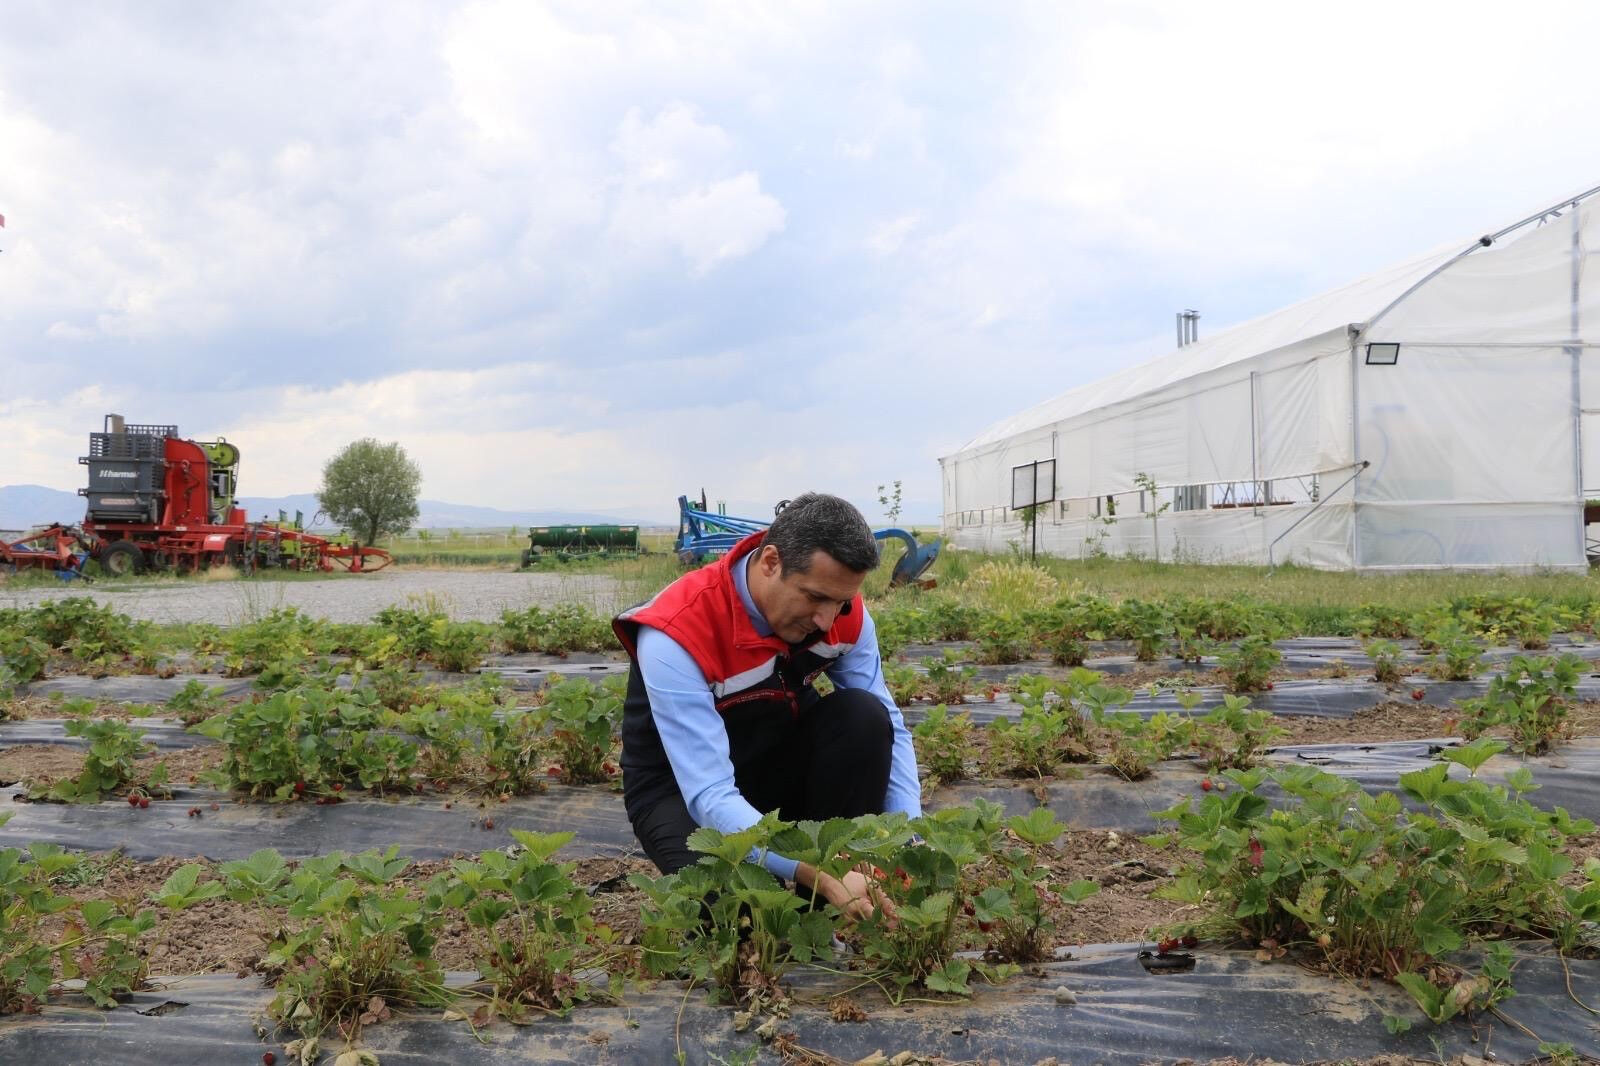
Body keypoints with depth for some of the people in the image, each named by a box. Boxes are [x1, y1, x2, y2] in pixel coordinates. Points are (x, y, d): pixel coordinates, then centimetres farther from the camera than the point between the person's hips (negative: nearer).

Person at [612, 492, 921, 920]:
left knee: (864, 714, -25)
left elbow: (889, 728, -10)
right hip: (683, 788, -5)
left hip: (781, 764, 5)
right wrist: (815, 874, -49)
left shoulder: (842, 610, -17)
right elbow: (709, 796, -38)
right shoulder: (676, 636, -34)